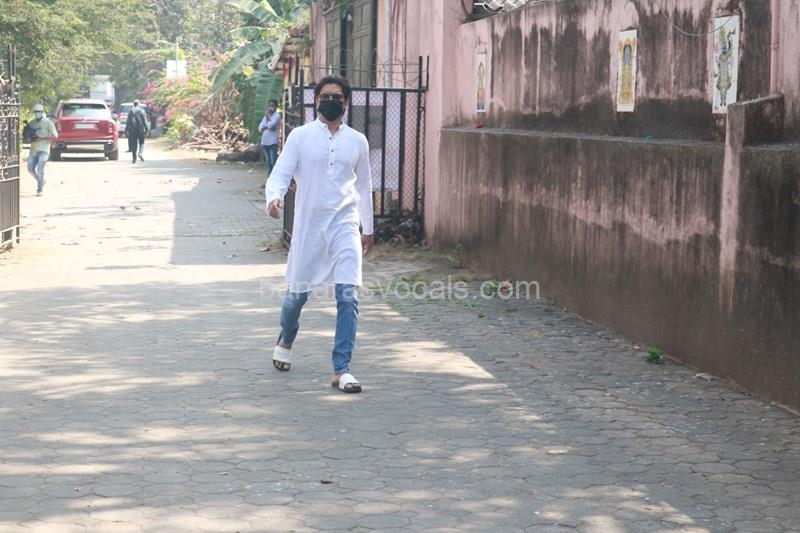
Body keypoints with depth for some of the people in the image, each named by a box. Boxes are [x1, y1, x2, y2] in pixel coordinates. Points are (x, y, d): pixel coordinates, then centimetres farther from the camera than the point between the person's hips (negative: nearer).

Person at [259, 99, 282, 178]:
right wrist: (267, 127, -9)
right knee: (268, 162, 11)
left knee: (273, 162, -11)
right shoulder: (265, 117, 19)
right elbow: (260, 128, 9)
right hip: (264, 142, 7)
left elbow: (270, 125, -15)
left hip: (273, 142, -7)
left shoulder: (277, 116, -2)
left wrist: (267, 117, -2)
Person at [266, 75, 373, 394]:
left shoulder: (357, 141, 7)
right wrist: (274, 197, -29)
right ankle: (285, 341, 44)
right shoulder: (300, 137, 0)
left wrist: (368, 228, 21)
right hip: (308, 226, -1)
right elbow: (279, 174, -6)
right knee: (298, 292, 12)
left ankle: (341, 369, -7)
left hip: (345, 227, 1)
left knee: (348, 296, -11)